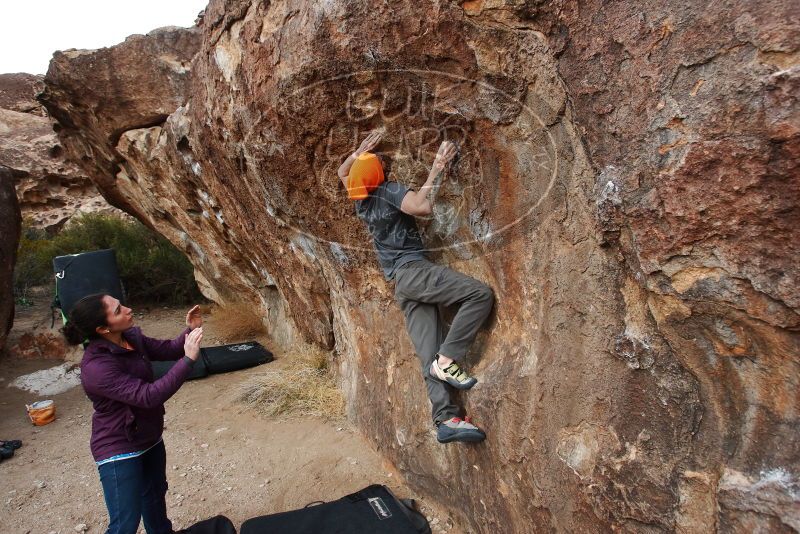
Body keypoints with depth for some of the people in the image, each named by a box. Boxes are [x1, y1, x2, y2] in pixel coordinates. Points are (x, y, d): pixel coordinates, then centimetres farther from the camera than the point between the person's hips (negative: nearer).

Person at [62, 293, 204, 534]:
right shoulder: (96, 367, -32)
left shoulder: (131, 337, -9)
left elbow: (167, 350, 5)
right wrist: (188, 360, -39)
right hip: (119, 450, -8)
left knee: (155, 495, 29)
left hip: (150, 439, 8)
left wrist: (190, 330, -15)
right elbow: (149, 396, -36)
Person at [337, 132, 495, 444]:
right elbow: (422, 207, -20)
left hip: (399, 284, 8)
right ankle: (447, 360, -18)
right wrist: (436, 170, -10)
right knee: (480, 294, -15)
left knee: (429, 354, -1)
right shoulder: (389, 190, -1)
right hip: (413, 269, -8)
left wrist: (361, 150, 33)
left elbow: (342, 172, 39)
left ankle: (445, 420, -8)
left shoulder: (359, 201, 20)